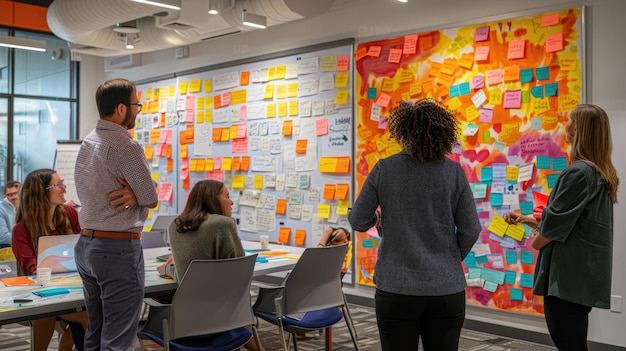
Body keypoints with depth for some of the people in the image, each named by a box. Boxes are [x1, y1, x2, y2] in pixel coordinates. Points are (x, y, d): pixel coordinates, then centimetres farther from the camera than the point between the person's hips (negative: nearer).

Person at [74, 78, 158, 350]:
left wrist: (132, 193, -4)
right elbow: (152, 199, -13)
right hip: (118, 248, -9)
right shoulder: (125, 147, -17)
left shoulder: (87, 144, 10)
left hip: (87, 244, 9)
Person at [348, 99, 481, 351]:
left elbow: (358, 222, 0)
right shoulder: (454, 172, -4)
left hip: (396, 289, -1)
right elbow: (470, 230, -2)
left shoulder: (384, 169, -6)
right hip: (446, 289, 1)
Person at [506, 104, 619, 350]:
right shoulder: (602, 174, 11)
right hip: (585, 275, 9)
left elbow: (555, 226, -15)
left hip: (568, 277, -9)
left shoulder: (578, 172, -18)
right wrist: (526, 220, 18)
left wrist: (535, 242, 5)